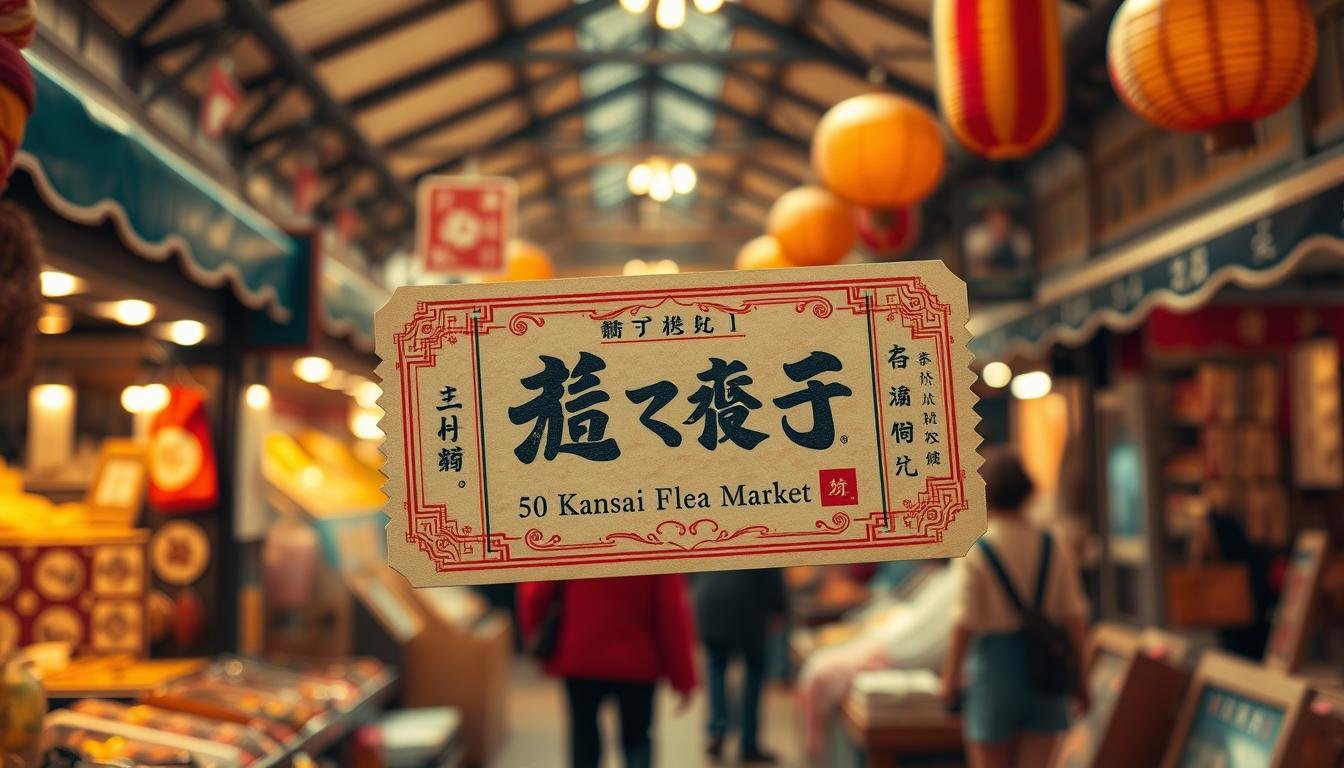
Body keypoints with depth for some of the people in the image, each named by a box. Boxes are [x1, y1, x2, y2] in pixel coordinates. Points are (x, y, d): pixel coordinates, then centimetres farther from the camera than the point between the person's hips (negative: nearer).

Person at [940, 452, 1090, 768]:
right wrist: (1079, 676, 10)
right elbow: (1074, 618, 1)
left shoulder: (975, 552, -10)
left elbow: (965, 623, -12)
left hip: (995, 661, -3)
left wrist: (951, 676, -3)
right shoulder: (1053, 549, 1)